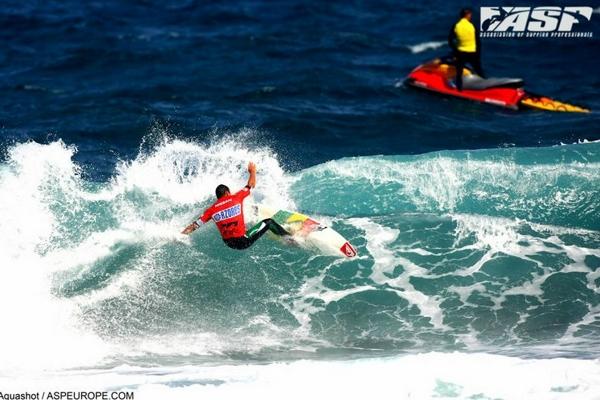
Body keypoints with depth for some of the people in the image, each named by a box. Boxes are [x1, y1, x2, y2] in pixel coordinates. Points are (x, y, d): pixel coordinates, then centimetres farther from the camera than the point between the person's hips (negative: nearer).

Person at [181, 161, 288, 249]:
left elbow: (194, 225, 0)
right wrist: (252, 171, 29)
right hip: (243, 242, -5)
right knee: (268, 222, 11)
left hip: (229, 243, 5)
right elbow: (251, 185, 10)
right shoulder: (236, 198, -5)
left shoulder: (211, 210, 0)